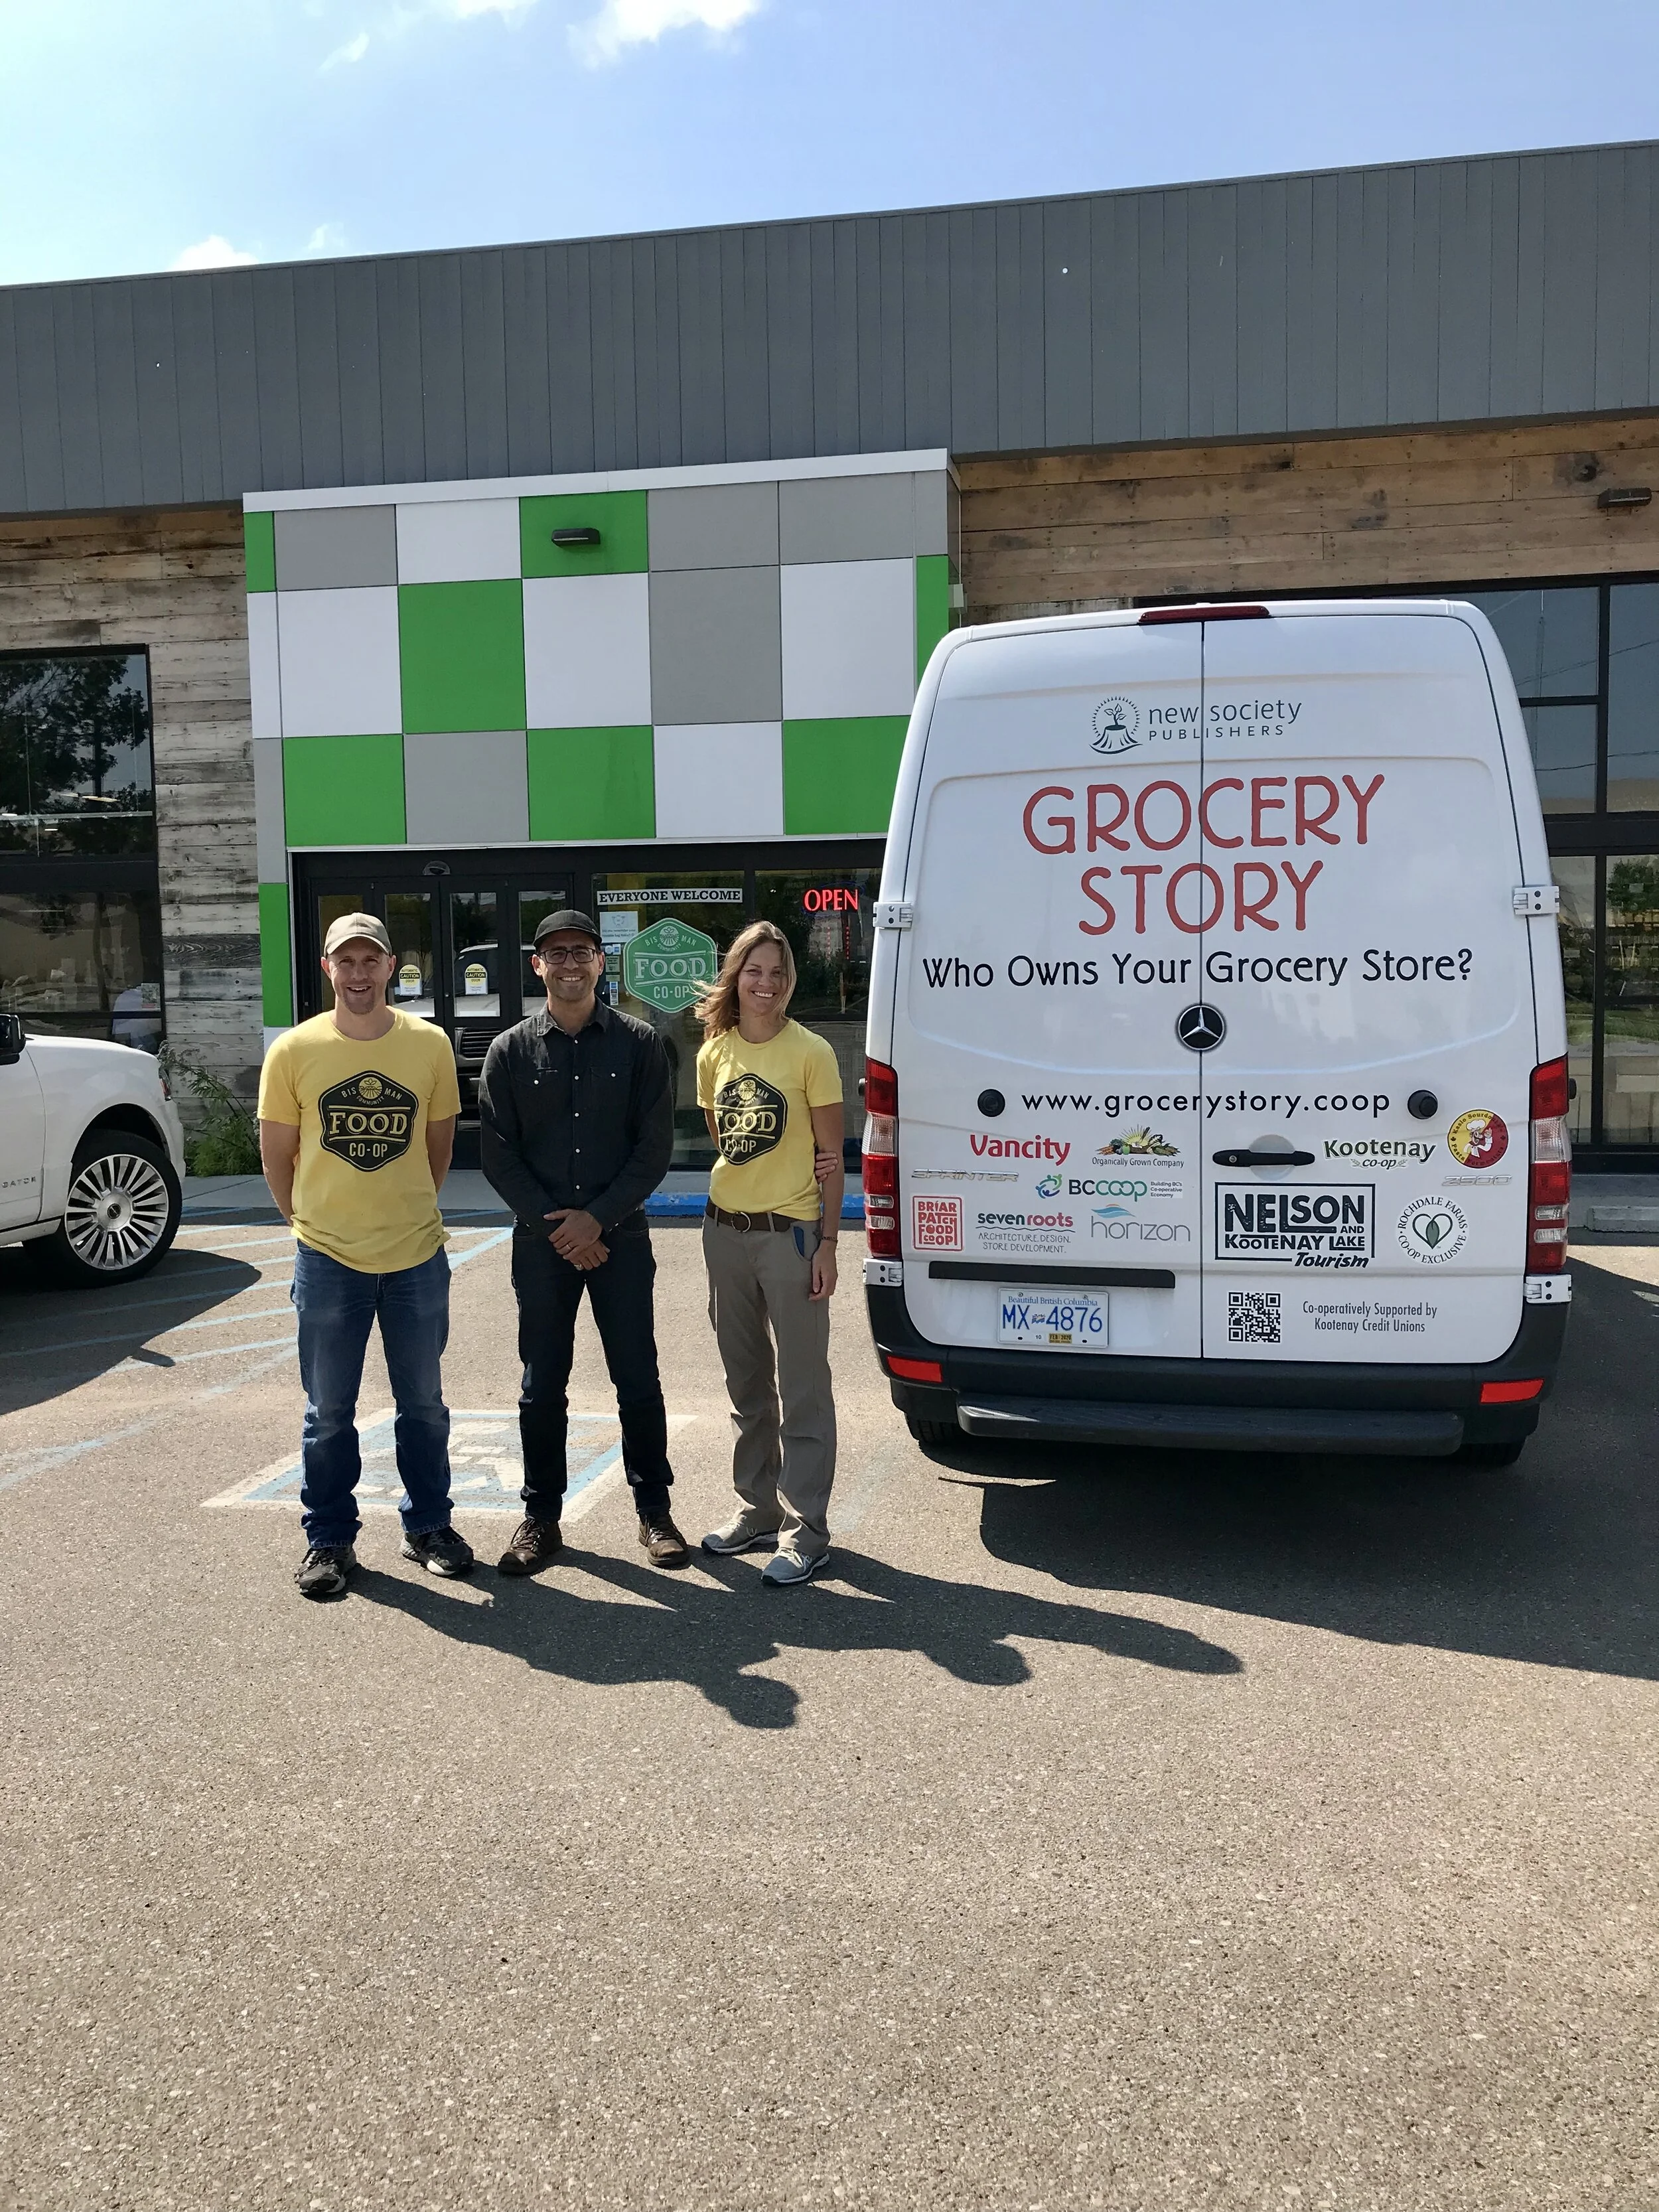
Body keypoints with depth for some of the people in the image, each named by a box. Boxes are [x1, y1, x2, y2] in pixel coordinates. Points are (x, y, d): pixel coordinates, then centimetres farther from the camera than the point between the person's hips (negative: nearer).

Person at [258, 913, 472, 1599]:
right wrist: (310, 1222, 7)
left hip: (417, 1256, 1)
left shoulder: (429, 1044, -2)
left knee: (424, 1404, 13)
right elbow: (276, 1155, 4)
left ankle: (427, 1527, 29)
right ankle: (329, 1539, 25)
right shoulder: (294, 1051, -5)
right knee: (329, 1412, 9)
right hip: (327, 1259, -1)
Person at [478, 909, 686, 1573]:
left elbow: (655, 1146, -2)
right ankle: (541, 1517, 21)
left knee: (638, 1379, 5)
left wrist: (597, 1218, -11)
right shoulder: (510, 1052, 3)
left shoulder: (638, 1043, 1)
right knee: (541, 1386, 8)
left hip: (620, 1237, -1)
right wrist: (555, 1224, -9)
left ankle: (654, 1511, 19)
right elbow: (498, 1155, 1)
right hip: (541, 1242, 1)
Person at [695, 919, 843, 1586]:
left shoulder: (810, 1053, -8)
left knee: (801, 1390, 1)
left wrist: (827, 1242, -11)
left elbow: (831, 1156, -7)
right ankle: (758, 1508, 30)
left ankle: (804, 1531, 9)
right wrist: (756, 1169, -1)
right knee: (746, 1385, 16)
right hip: (726, 1230, 6)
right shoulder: (714, 1055, 5)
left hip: (790, 1231, -5)